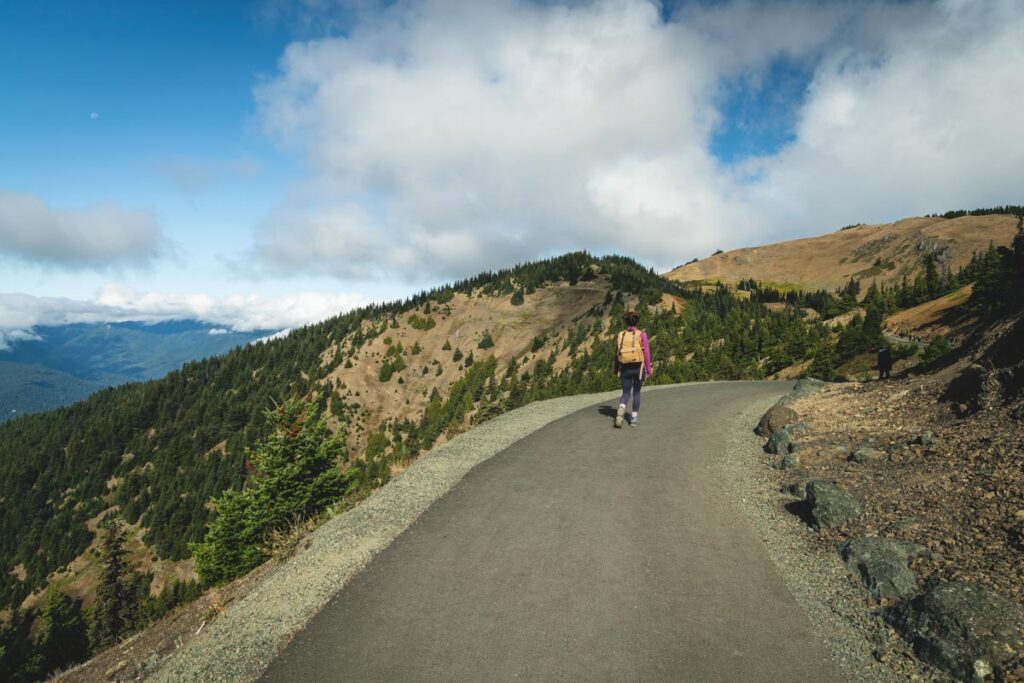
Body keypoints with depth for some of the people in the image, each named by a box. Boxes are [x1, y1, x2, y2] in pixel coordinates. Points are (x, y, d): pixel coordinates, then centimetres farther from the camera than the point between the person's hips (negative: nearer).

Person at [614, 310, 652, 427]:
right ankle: (634, 418, 17)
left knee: (626, 393, 8)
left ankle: (621, 411, -21)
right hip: (638, 368, -1)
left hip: (625, 368, 1)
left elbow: (617, 354, 5)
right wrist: (648, 369, 0)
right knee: (636, 392, 16)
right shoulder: (641, 334, -7)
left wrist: (616, 369, 16)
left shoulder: (620, 335, 1)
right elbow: (646, 354, -8)